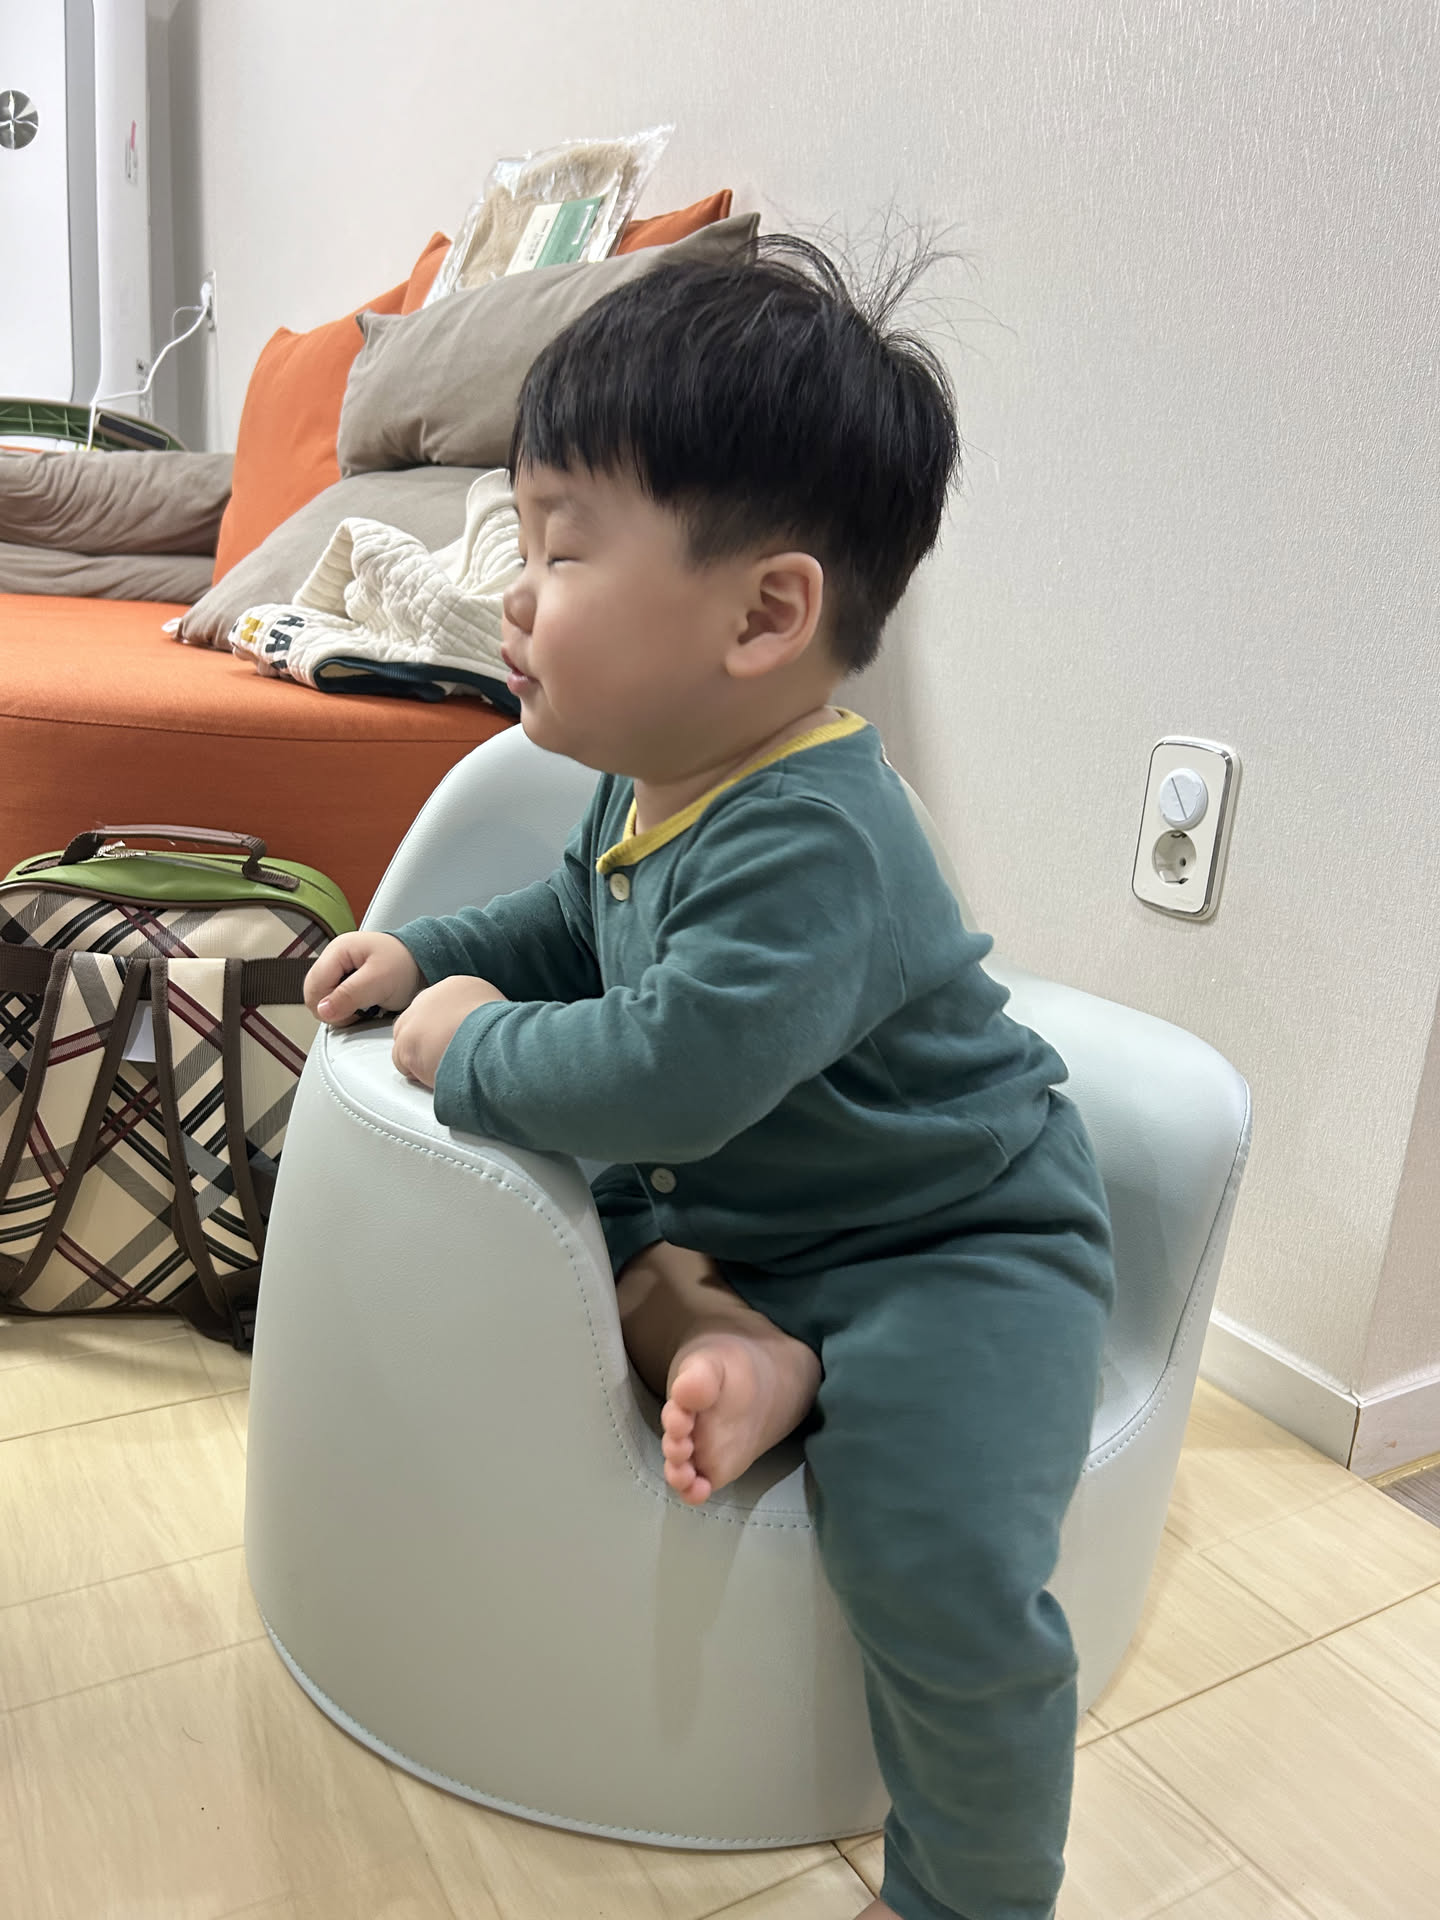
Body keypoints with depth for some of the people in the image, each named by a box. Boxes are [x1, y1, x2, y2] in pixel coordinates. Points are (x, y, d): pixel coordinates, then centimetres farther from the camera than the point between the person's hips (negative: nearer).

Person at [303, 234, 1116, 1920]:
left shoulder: (809, 846, -32)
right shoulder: (654, 782, -2)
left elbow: (673, 1071, -40)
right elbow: (579, 918, 18)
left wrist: (475, 1050, -23)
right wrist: (431, 954, 3)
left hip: (950, 1241, -9)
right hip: (732, 1199, 9)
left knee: (939, 1560, -22)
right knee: (539, 1212, 9)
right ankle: (722, 1331, -7)